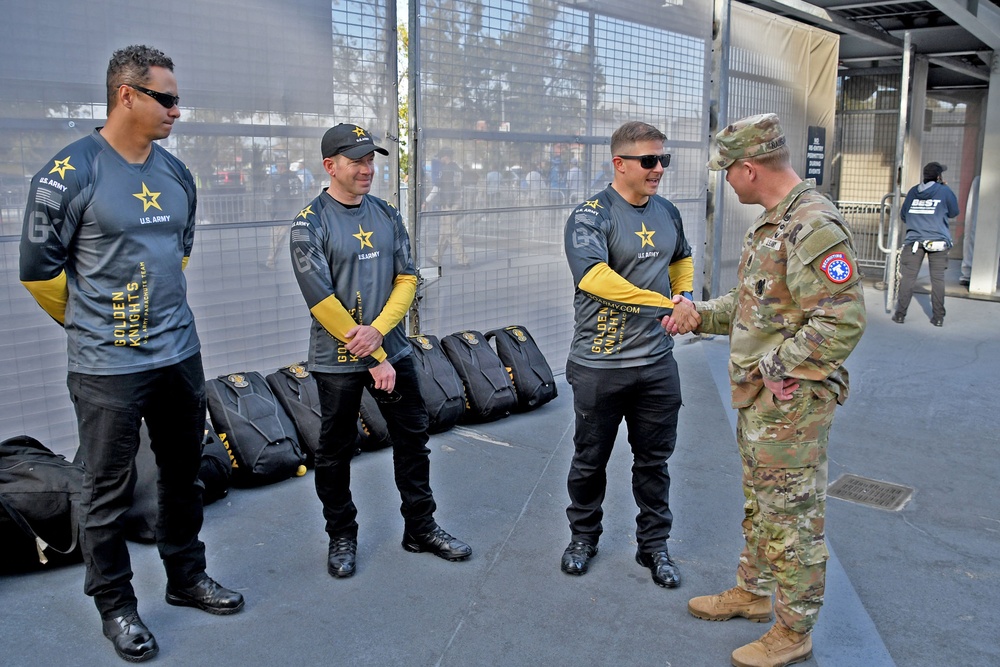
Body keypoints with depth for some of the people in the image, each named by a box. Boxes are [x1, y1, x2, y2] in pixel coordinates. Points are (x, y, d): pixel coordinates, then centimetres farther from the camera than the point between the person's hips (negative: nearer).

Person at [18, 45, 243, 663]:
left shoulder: (176, 172, 7)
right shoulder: (71, 172, -13)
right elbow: (39, 268, -8)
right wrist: (92, 324, 5)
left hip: (181, 354, 6)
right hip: (108, 366, -6)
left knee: (184, 472, 17)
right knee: (109, 491, 6)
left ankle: (187, 576, 36)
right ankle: (116, 605, 24)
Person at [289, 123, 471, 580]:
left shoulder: (386, 215, 7)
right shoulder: (310, 224, -10)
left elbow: (406, 279, 3)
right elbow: (321, 300, -16)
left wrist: (377, 330, -15)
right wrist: (374, 359, -15)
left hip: (392, 350, 5)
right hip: (337, 360, -4)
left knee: (413, 438, 10)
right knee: (336, 452, 8)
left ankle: (421, 527, 25)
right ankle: (342, 536, 26)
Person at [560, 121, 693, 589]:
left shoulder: (667, 213, 7)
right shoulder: (590, 216, -14)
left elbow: (682, 260, 26)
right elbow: (594, 276, -30)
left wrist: (685, 294, 5)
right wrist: (664, 303, -32)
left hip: (657, 362, 5)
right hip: (599, 364, -5)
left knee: (654, 460, 14)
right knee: (590, 460, 12)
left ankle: (654, 545, 30)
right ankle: (583, 536, 33)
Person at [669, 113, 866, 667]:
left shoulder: (813, 228, -23)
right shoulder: (771, 222, 10)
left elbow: (843, 322, -28)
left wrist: (772, 365, -22)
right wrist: (702, 315, 10)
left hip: (791, 404, -10)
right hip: (758, 400, 10)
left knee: (792, 517, 4)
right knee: (758, 505, 23)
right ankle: (752, 592, 41)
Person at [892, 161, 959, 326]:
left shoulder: (913, 191, 8)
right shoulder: (945, 191, -1)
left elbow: (903, 215, 16)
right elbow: (954, 212, 13)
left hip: (914, 240, 2)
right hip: (938, 241, -2)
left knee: (907, 278, 2)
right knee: (938, 279, 4)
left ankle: (900, 314, 2)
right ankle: (938, 317, 8)